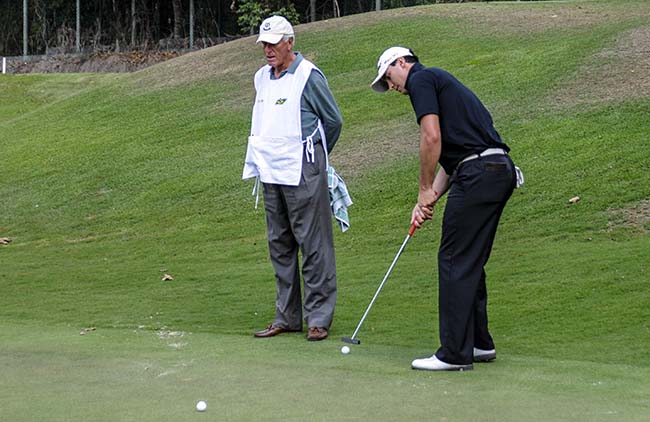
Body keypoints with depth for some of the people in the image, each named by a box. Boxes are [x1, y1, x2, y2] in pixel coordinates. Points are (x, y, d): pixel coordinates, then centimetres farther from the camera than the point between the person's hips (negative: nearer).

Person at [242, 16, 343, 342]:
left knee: (313, 244, -5)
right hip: (271, 173, 8)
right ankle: (287, 317, 18)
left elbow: (333, 121, 0)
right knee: (279, 245, 11)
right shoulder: (262, 77, 13)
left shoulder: (309, 76, -8)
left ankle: (318, 318, -1)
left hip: (302, 172, -8)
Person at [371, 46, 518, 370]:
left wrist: (425, 191, -3)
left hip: (478, 173, -9)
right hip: (500, 170, 9)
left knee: (455, 261, -5)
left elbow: (432, 137, -13)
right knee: (470, 262, 17)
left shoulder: (421, 79, 0)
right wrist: (429, 199, 17)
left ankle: (455, 353, -5)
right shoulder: (442, 83, 29)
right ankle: (479, 343, 22)